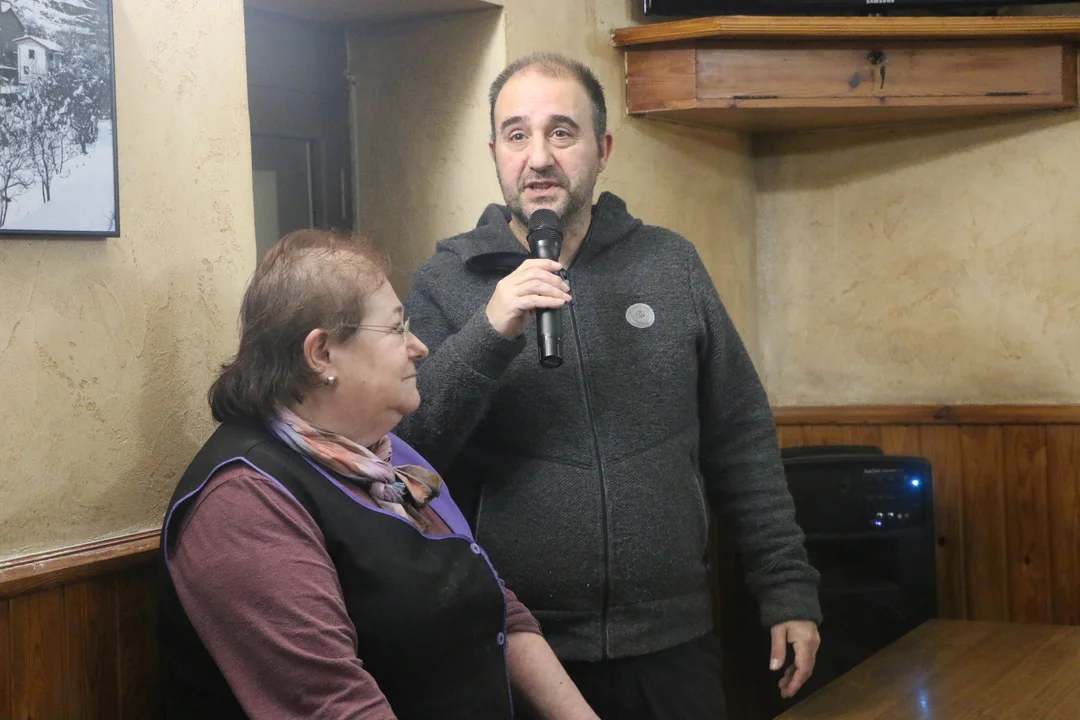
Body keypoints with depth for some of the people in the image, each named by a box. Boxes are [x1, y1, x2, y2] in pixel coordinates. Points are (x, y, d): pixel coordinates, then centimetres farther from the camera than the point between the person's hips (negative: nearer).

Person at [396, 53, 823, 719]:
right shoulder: (445, 283, -1)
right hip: (514, 651, -2)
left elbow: (741, 441, 7)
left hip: (673, 644, 2)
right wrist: (489, 333, -21)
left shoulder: (670, 265, 5)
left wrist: (789, 591, 4)